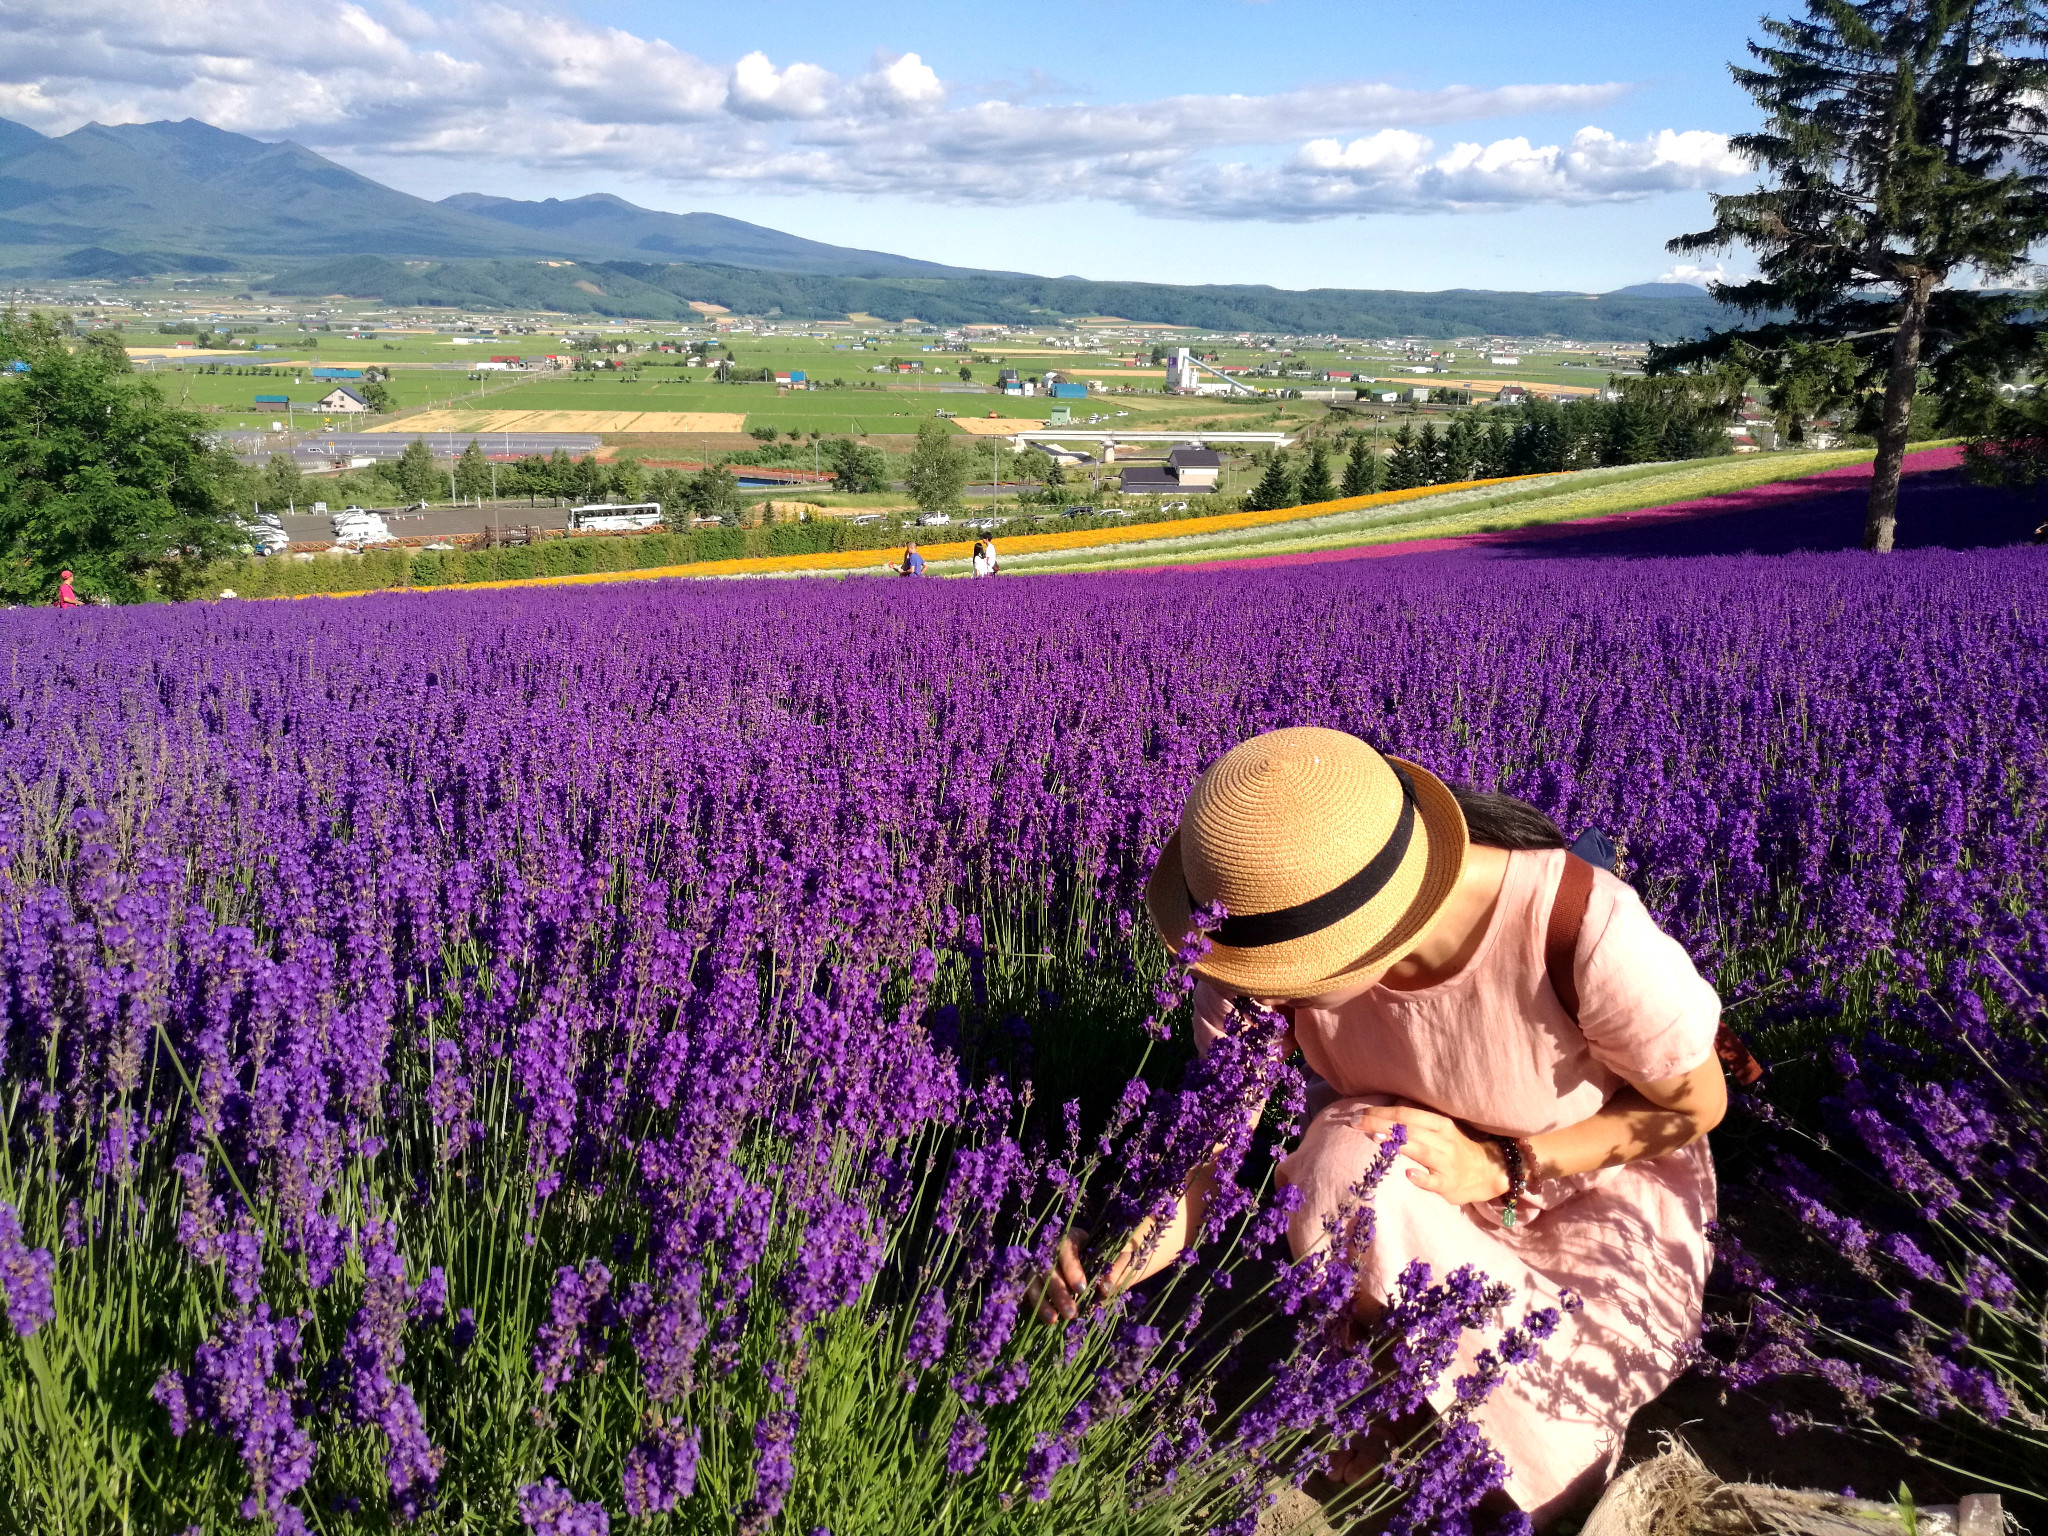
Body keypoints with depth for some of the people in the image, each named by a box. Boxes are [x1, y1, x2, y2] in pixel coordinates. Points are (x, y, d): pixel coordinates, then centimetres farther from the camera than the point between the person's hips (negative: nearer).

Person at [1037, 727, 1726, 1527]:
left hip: (1602, 1181, -2)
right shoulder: (1276, 923, -27)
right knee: (1342, 1164, -33)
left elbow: (1699, 1105, -18)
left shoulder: (1582, 927, -38)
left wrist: (1499, 1168, -30)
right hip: (1410, 1166, 3)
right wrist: (1114, 1258, -42)